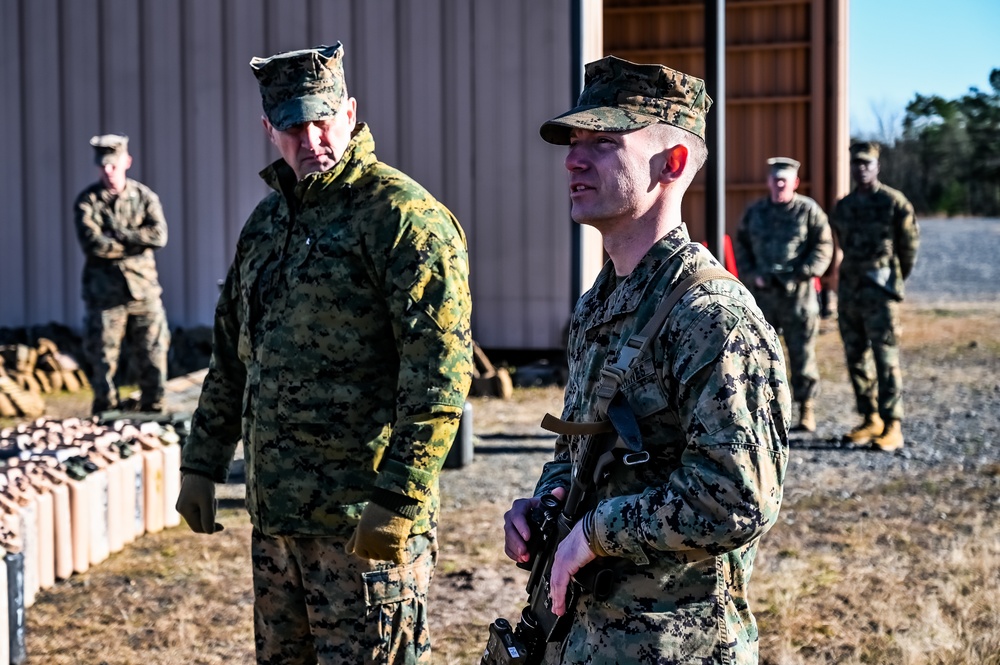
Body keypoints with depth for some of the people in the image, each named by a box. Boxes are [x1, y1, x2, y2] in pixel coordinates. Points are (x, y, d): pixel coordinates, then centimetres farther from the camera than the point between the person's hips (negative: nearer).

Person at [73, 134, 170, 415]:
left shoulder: (144, 196, 7)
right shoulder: (87, 201, 1)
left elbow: (159, 234, -9)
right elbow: (92, 243, -15)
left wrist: (116, 236, -13)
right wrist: (135, 241, -10)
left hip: (144, 288, 2)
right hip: (105, 292, -2)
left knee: (154, 355, 4)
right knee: (102, 358, 0)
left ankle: (152, 410, 15)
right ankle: (107, 411, 11)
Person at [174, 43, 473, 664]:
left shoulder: (404, 216, -12)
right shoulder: (268, 218, 15)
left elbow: (441, 370, -19)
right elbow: (231, 355, 22)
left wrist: (399, 500, -22)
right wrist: (201, 465, 19)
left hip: (365, 522, -8)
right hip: (274, 515, 8)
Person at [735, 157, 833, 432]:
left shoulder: (809, 210, 1)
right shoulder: (754, 212, 11)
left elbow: (823, 246, -2)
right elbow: (741, 247, 13)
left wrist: (803, 273, -15)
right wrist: (752, 275, -2)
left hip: (797, 293, -3)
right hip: (761, 292, 3)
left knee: (802, 353, 1)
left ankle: (806, 409, 9)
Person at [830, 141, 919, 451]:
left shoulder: (894, 202, -5)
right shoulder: (843, 206, 11)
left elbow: (910, 245, 2)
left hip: (880, 292, -6)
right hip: (849, 291, 6)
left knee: (886, 360, -7)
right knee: (856, 360, 9)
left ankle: (893, 427, -5)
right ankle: (870, 420, 18)